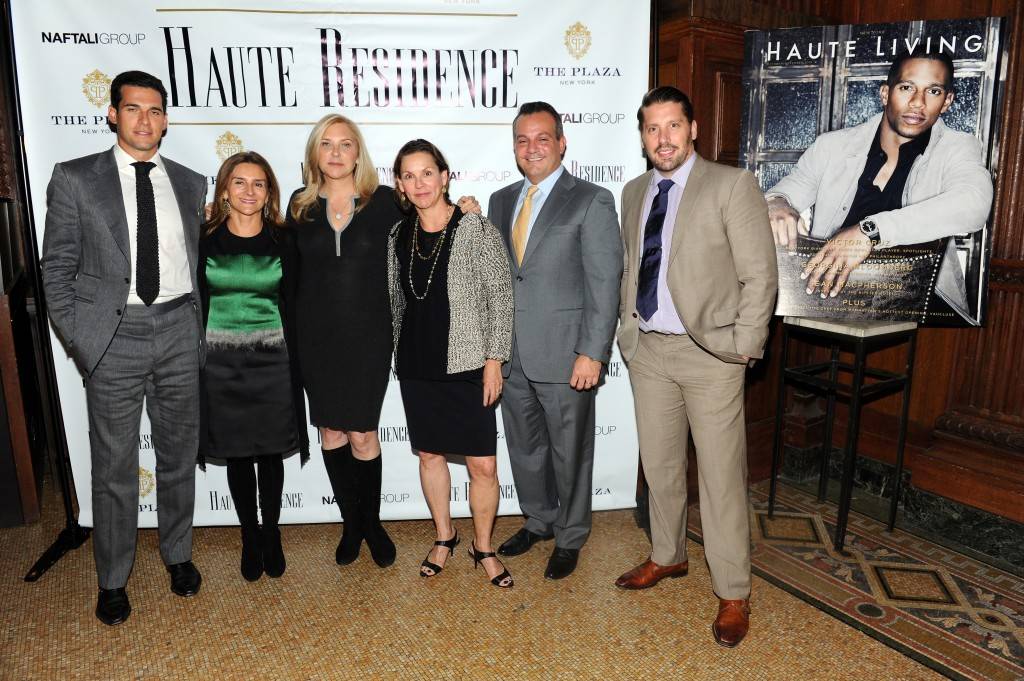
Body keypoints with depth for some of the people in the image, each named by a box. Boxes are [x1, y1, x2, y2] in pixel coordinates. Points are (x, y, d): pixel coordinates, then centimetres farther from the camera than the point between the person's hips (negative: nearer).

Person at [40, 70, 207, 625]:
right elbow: (57, 266, 1)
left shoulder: (191, 184, 8)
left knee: (179, 455, 13)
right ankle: (112, 580, 25)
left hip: (178, 332, 2)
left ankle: (178, 554, 34)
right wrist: (77, 339, -5)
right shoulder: (75, 179, 1)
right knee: (114, 466, 6)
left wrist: (198, 330, 5)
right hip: (112, 336, -2)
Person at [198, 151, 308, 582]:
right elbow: (198, 306, 3)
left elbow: (290, 309, 3)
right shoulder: (205, 240, -1)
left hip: (272, 361, 0)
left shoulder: (282, 241, 0)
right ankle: (250, 538, 27)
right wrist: (194, 365, 2)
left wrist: (294, 366, 0)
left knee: (270, 453, 7)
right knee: (237, 455, 9)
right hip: (222, 362, 0)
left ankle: (271, 534, 27)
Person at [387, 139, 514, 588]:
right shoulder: (399, 235, 5)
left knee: (483, 465, -1)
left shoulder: (476, 228, -8)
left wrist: (494, 360, -11)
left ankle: (483, 547, 23)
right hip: (416, 366, 4)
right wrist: (400, 354, 14)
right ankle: (444, 536, 37)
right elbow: (396, 300, 14)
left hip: (467, 366, -4)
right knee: (429, 454, 15)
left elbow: (500, 297, -8)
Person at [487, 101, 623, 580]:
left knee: (569, 452, 9)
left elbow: (604, 284, -11)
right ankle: (538, 520, 40)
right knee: (524, 447, 18)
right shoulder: (500, 201, 12)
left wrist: (591, 354, -17)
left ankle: (570, 537, 30)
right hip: (512, 355, 6)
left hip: (564, 355, -5)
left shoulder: (592, 201, -6)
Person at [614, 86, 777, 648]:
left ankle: (732, 594, 19)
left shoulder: (731, 185, -8)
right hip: (646, 349, 6)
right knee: (658, 465, 17)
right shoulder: (633, 192, 10)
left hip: (709, 352, -5)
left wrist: (743, 346, -12)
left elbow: (760, 274, -9)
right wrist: (628, 327, 9)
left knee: (720, 476, 2)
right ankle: (667, 556, 39)